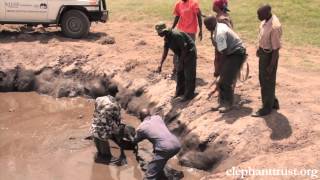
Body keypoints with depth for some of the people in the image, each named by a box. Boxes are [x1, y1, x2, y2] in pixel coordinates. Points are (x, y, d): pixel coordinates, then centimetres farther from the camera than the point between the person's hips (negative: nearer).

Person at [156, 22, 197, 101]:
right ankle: (180, 91, 28)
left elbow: (184, 49, -27)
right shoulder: (166, 37, -2)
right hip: (182, 54, 9)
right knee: (179, 72, 14)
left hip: (190, 53, -9)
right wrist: (161, 64, -4)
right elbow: (165, 52, 3)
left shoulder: (176, 35, -31)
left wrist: (181, 63, -22)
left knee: (188, 75, -4)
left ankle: (189, 94, 6)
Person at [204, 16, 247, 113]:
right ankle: (222, 102, 19)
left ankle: (228, 104, 7)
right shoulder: (219, 26, 3)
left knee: (227, 80, -7)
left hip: (237, 54, -10)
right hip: (231, 52, 10)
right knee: (223, 79, 10)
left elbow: (224, 52, -23)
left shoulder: (220, 33, -26)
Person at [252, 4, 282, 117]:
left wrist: (271, 66, -21)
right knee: (263, 79, 20)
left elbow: (276, 48, -25)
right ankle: (273, 102, 37)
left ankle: (267, 108, 20)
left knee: (268, 82, 5)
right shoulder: (266, 20, -3)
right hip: (263, 52, 9)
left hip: (270, 55, -9)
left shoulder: (274, 27, -30)